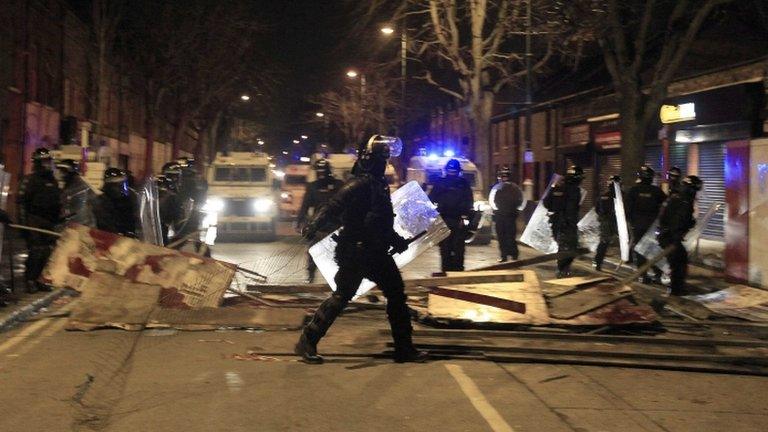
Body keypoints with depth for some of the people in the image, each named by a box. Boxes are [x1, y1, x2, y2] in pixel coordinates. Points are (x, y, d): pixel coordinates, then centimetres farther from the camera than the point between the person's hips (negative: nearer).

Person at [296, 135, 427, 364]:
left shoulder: (379, 184, 13)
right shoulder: (361, 183, -15)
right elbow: (334, 206, -28)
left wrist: (395, 239, 29)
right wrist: (312, 227, -38)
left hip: (376, 252, 10)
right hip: (355, 251, -9)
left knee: (396, 293, 10)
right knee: (342, 296, -6)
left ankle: (404, 348, 17)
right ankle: (307, 342, 6)